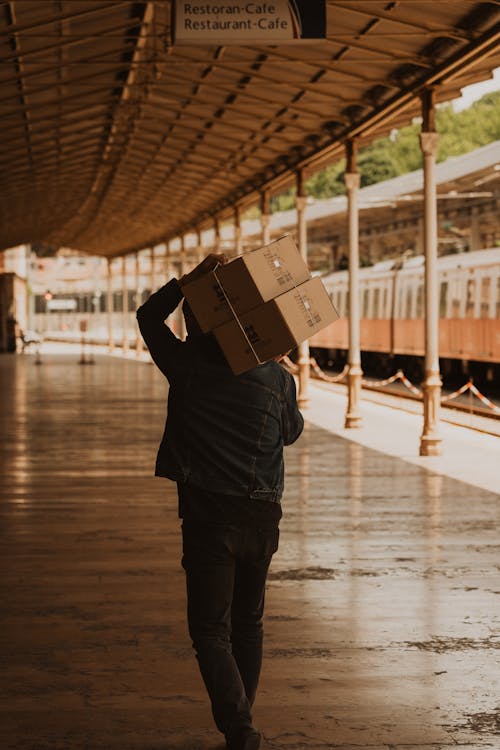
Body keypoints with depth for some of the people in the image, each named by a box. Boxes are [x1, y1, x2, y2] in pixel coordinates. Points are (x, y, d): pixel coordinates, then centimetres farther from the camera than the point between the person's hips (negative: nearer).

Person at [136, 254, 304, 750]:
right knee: (248, 621, 18)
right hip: (262, 513, 4)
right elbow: (292, 431, 17)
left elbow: (148, 316, 8)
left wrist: (190, 280, 0)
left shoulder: (189, 367, -7)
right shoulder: (277, 377, -1)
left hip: (209, 514, -3)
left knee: (211, 628, -1)